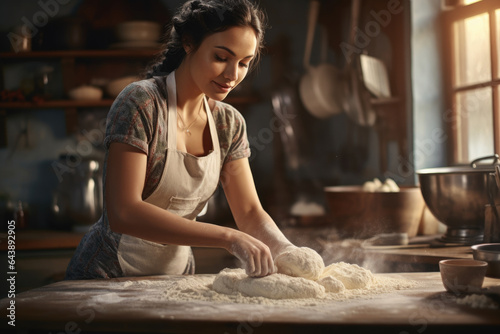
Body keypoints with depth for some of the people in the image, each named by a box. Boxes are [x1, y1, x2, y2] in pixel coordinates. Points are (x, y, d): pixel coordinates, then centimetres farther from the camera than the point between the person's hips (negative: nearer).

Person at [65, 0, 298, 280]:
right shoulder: (140, 102, -17)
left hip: (177, 275, 6)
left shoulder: (229, 123, 3)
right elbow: (123, 213, -25)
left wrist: (285, 249, -17)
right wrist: (228, 237, -30)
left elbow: (250, 212, 4)